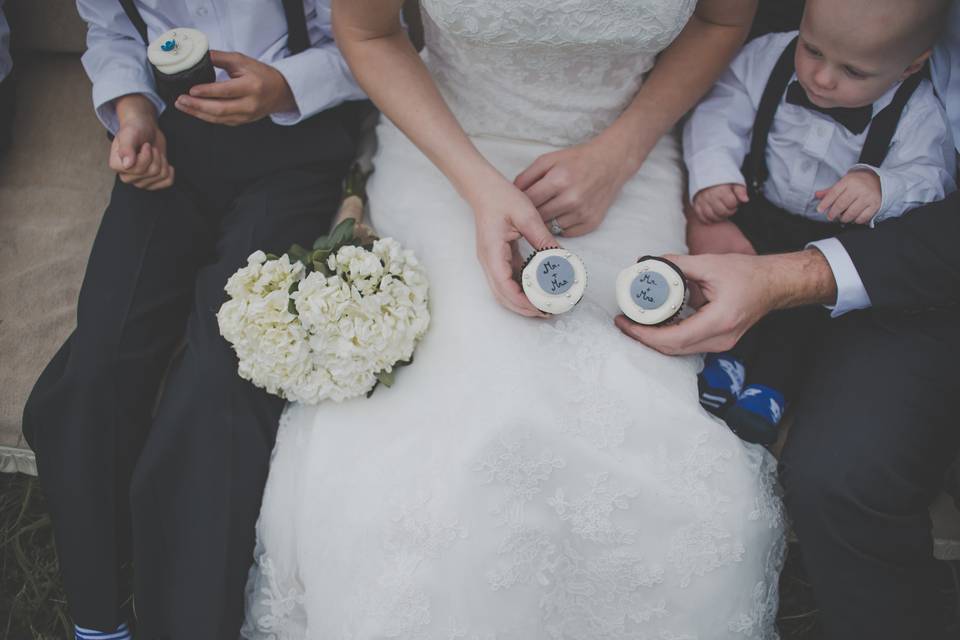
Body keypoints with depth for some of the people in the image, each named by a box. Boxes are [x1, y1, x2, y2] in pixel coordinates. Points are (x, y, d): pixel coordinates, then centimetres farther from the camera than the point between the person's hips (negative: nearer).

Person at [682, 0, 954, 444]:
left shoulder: (918, 115, -15)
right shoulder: (767, 58, -10)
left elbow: (929, 176, -16)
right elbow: (720, 113, -9)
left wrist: (882, 187, -39)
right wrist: (713, 172, -26)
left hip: (835, 236, 0)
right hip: (754, 207, 1)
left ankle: (771, 386, -14)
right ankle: (726, 356, -13)